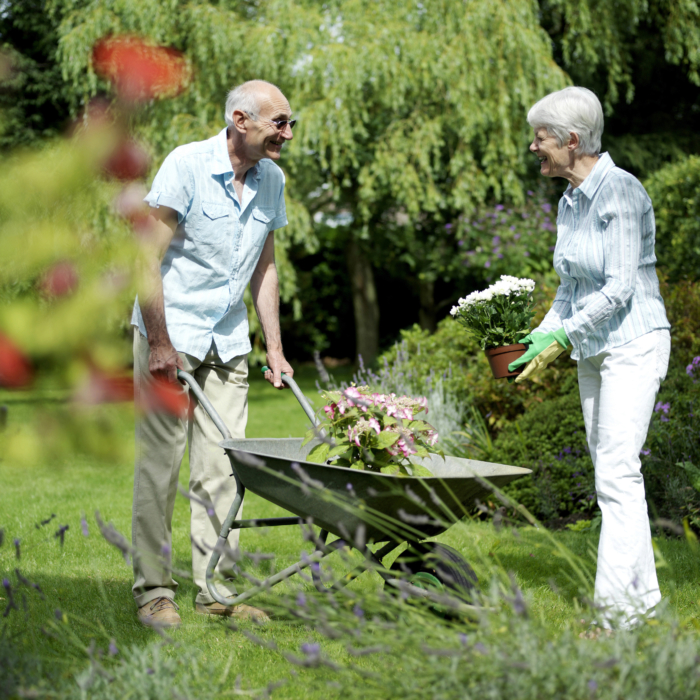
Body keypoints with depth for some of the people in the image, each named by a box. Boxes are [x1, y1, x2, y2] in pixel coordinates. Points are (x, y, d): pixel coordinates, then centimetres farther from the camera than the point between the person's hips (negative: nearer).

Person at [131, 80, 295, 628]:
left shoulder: (272, 180, 6)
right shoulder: (186, 165, -14)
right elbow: (149, 257, -15)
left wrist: (275, 347, 12)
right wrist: (160, 344, -18)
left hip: (228, 341, 6)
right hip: (170, 332, -5)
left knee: (221, 468, 4)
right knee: (160, 464, -3)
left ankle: (216, 589, 10)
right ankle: (154, 589, 5)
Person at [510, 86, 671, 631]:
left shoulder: (619, 192, -16)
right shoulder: (569, 202, 10)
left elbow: (619, 288, -20)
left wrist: (560, 338, -18)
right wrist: (542, 333, 6)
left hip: (633, 342, -9)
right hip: (592, 349, 9)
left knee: (617, 473, -14)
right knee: (611, 474, 9)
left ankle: (617, 611, -14)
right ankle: (644, 597, 17)